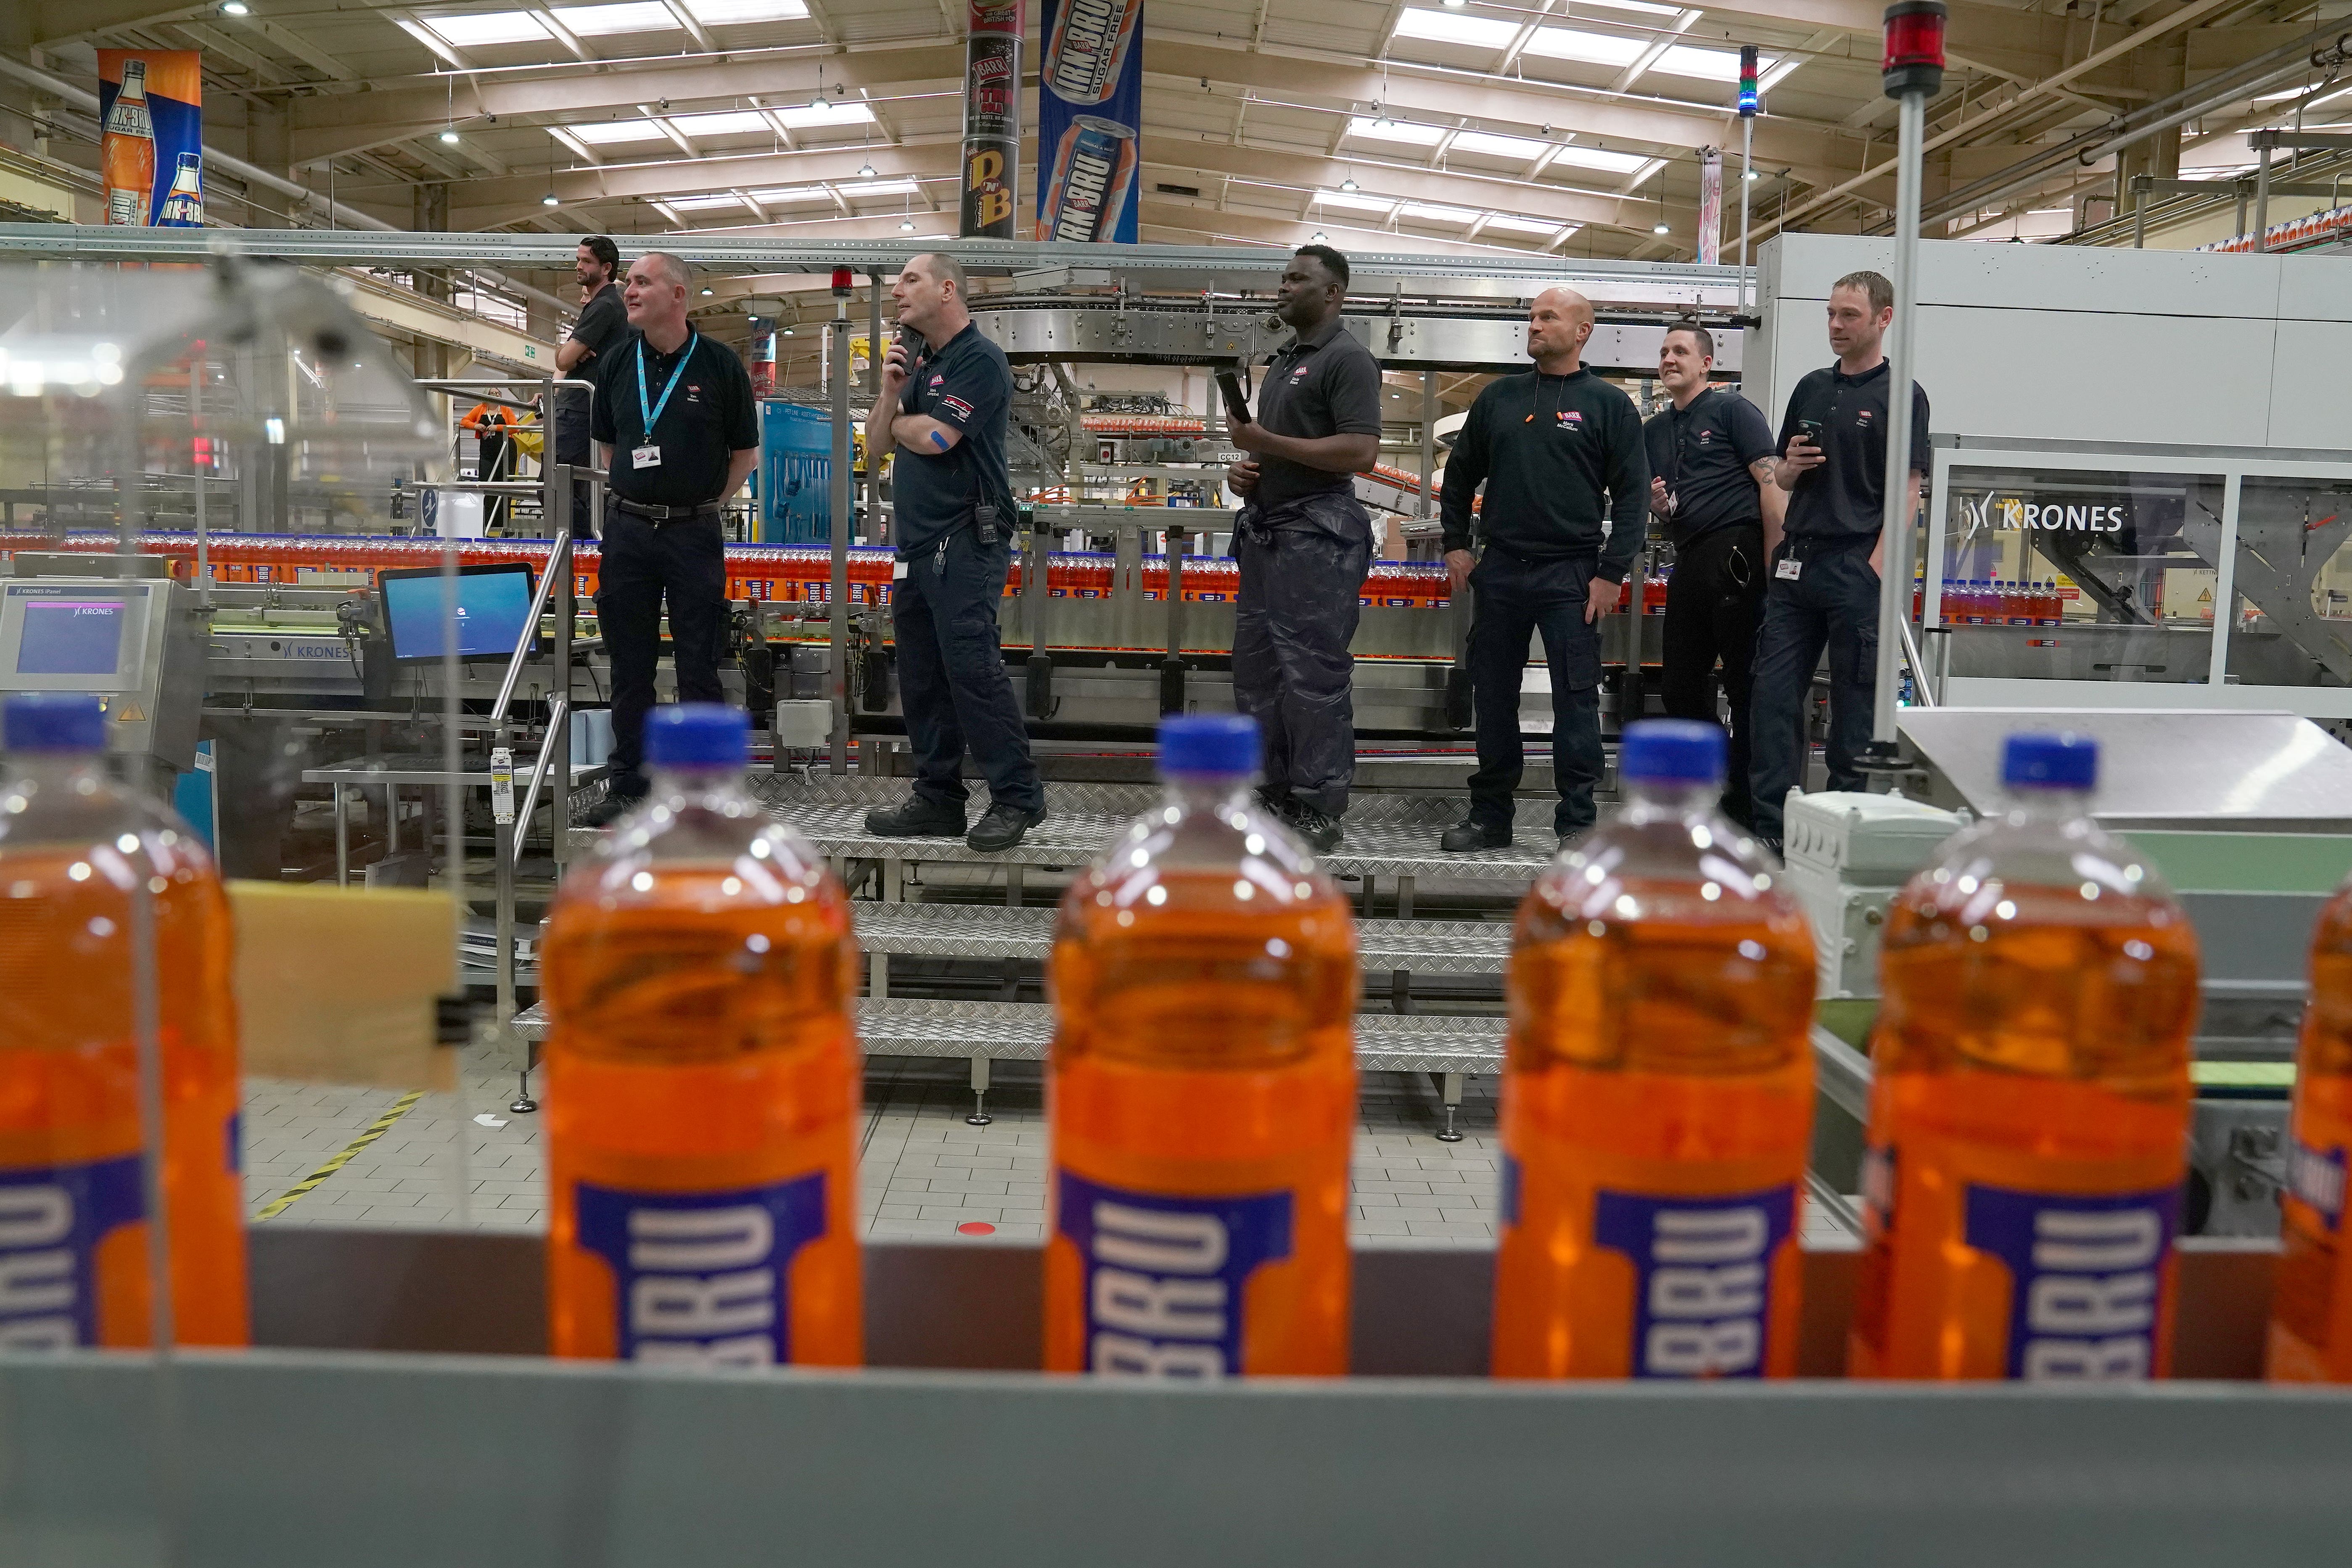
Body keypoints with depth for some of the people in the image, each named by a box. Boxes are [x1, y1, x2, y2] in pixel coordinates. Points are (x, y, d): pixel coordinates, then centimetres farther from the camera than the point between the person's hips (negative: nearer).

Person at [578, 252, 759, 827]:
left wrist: (710, 504, 2)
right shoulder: (617, 362, 7)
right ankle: (627, 785, 19)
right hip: (628, 528, 3)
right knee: (629, 666, 9)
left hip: (694, 532, -3)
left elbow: (746, 449, 5)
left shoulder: (720, 364, -3)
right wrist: (627, 495, 9)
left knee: (699, 667, 1)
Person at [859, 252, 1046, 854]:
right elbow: (876, 447, 15)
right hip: (915, 544, 9)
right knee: (921, 679, 10)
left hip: (965, 542, -9)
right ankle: (938, 799, 18)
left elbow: (933, 437, -18)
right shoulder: (918, 361, 20)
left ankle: (1017, 797, -5)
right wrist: (890, 392, -2)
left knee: (972, 667, -13)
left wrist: (895, 423, 3)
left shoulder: (980, 360, -7)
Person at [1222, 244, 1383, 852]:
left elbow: (1361, 451, -19)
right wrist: (1243, 468, 8)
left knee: (1314, 676, -8)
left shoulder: (1348, 358, -8)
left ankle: (1318, 813, -2)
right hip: (1264, 528, 10)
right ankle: (1271, 790, 21)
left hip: (1317, 534, -10)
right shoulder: (1281, 363, 20)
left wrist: (1267, 443, -17)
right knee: (1256, 669, 11)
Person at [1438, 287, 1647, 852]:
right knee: (1493, 697, 8)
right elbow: (1461, 474, 20)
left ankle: (1577, 822, 6)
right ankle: (1490, 815, 19)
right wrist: (1456, 545, 11)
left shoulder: (1608, 404, 0)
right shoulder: (1498, 398, 11)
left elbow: (1633, 494, -3)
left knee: (1576, 699, -2)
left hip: (1571, 576, -4)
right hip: (1500, 571, 4)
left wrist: (1612, 573, -9)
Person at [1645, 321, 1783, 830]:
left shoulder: (1734, 410, 0)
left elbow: (1772, 484, -8)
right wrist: (1657, 503, 2)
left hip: (1736, 553, -8)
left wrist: (1774, 565, -16)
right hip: (1689, 560, 8)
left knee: (1746, 684, -4)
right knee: (1680, 686, 9)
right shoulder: (1654, 430, 20)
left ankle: (1746, 807, 2)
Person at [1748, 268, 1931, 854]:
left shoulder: (1901, 395, -2)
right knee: (1774, 693, 3)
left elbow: (1907, 493, -7)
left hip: (1858, 568, -6)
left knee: (1855, 702, 1)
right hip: (1795, 563, 6)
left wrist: (1876, 569, -16)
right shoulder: (1811, 388, 16)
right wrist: (1792, 466, -1)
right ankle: (1771, 827, 8)